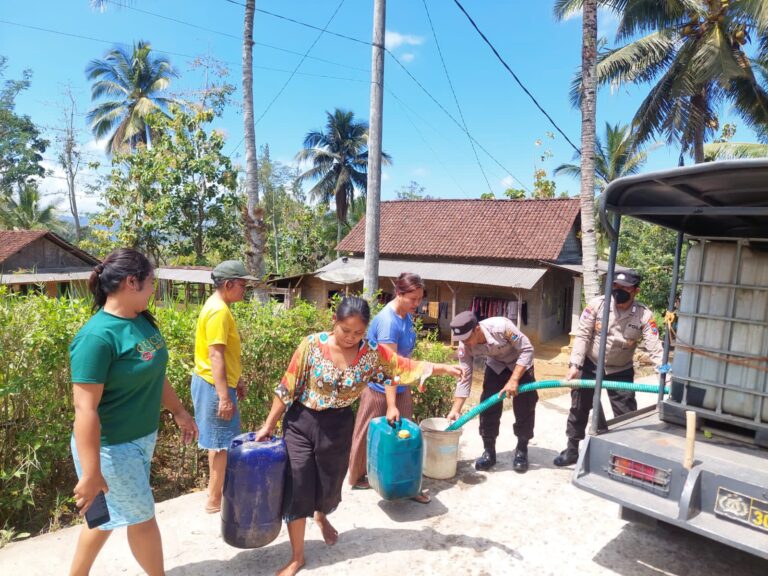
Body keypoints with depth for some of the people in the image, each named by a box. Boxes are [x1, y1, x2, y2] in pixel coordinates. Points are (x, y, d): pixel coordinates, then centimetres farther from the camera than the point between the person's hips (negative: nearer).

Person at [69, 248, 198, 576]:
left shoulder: (143, 321, -1)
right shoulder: (97, 336, -26)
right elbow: (85, 408, -26)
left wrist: (179, 412, 18)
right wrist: (91, 473, -25)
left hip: (143, 438, 8)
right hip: (112, 447, -8)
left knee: (109, 515, 23)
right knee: (142, 518, 12)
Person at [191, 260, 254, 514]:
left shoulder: (217, 307, 12)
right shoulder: (219, 311, -20)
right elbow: (216, 356, -25)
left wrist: (236, 381, 22)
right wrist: (224, 396, -26)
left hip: (215, 383, 10)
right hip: (215, 386, -10)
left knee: (219, 441, 18)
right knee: (223, 443, 0)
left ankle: (217, 490, 31)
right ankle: (214, 500, 12)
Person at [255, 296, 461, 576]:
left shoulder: (372, 353, -10)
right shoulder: (312, 344, -17)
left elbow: (409, 367, -11)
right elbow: (288, 388, -11)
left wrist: (444, 368, -27)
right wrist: (269, 425, -5)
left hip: (339, 427, 2)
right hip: (301, 423, -2)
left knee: (331, 483, 17)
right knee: (297, 487, 0)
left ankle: (322, 517, 54)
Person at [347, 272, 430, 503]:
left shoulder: (407, 315, -1)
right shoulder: (387, 321, -28)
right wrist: (391, 405, -29)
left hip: (400, 386, 7)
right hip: (379, 388, -7)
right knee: (369, 434, 11)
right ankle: (357, 478, 32)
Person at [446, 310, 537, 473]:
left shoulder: (501, 327, -40)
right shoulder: (465, 347, -26)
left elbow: (527, 349, -29)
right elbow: (464, 379, -18)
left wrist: (514, 380, -32)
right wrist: (455, 410, -20)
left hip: (520, 363, -3)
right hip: (495, 365, 3)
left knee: (525, 406, -5)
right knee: (488, 404, -7)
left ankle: (522, 451, 13)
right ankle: (488, 451, 7)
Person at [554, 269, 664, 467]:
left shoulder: (644, 316, -17)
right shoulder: (598, 304, -17)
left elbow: (655, 349, -21)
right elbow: (582, 335, -15)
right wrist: (575, 365, -21)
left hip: (620, 371, 0)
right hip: (591, 365, 0)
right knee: (579, 408, 11)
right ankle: (572, 449, 28)